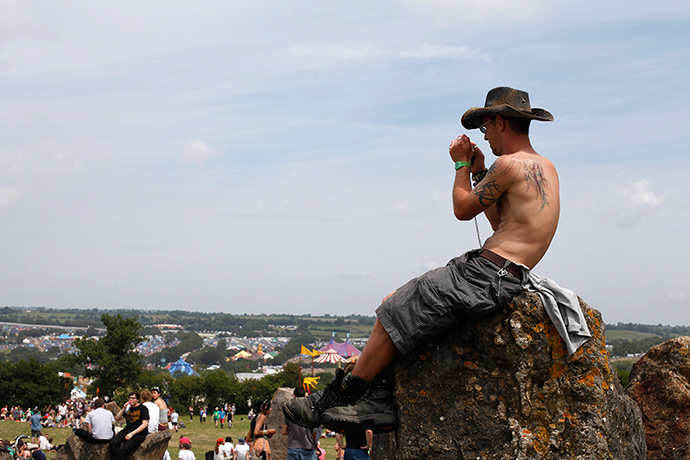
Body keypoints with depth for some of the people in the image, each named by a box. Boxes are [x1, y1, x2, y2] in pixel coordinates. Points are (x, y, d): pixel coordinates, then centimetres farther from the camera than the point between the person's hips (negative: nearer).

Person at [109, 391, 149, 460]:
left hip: (139, 433, -5)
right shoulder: (128, 407, 18)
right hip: (127, 430, 5)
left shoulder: (142, 408, 1)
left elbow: (145, 424, -8)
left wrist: (132, 433, -14)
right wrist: (123, 408, -1)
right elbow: (117, 419, 13)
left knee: (126, 447, -32)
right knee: (113, 443, -25)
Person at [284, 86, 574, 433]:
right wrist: (480, 173, 20)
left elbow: (463, 209, -2)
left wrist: (461, 165, 12)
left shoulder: (509, 164, -12)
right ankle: (379, 404, 1)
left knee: (395, 316, -8)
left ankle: (332, 401, 0)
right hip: (498, 276, 10)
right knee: (392, 302, 9)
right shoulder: (545, 167, 19)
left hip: (486, 274, -10)